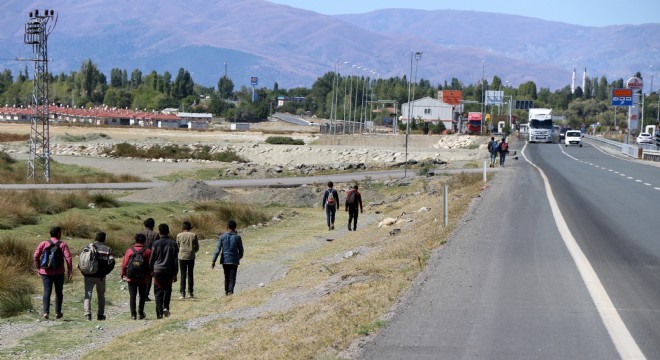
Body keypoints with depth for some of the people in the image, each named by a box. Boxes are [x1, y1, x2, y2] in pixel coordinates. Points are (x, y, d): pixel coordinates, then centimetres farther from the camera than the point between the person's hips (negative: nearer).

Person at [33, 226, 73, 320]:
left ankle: (46, 312, -16)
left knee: (47, 292, -1)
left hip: (46, 272, 1)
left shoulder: (43, 244, 2)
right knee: (58, 292, 13)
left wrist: (39, 267, 9)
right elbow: (68, 257, -12)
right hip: (59, 273, -1)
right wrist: (70, 270, -6)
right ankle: (58, 313, 16)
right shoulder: (63, 244, -3)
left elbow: (35, 256, -3)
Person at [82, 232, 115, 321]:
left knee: (88, 294, -1)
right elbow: (111, 262, -10)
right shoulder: (107, 249, 2)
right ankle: (100, 315, 20)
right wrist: (105, 272, -1)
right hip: (101, 277, 0)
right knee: (101, 296, 17)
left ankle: (87, 313, -18)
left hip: (89, 276, 0)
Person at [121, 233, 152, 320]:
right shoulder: (148, 252, -4)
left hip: (131, 278, 0)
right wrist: (149, 275, 11)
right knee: (142, 296, 14)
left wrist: (123, 274, 8)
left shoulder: (129, 250, -2)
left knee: (132, 296, 4)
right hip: (143, 278, 0)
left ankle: (133, 314, -1)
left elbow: (124, 264, -2)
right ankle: (140, 313, 13)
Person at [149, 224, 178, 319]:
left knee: (158, 291, 3)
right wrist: (175, 274, 8)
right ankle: (166, 307, 2)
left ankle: (159, 312, -3)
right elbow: (175, 260, 3)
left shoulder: (156, 243, -6)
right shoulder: (173, 243, 0)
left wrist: (151, 270, 15)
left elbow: (152, 258, 0)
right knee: (167, 290, 19)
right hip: (169, 271, 2)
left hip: (158, 271, -2)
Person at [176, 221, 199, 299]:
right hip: (191, 257, 0)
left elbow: (177, 247, 7)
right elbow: (197, 247, 2)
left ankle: (183, 293, -3)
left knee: (183, 275, 2)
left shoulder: (179, 235, -1)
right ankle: (190, 292, 11)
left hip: (182, 257, 0)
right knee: (190, 274, 10)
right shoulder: (193, 235, -2)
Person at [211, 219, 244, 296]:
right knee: (232, 278, -3)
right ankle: (230, 291, -18)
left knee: (226, 277, 18)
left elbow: (217, 250, -6)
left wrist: (213, 261, -5)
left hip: (225, 261, 2)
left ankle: (226, 291, 26)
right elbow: (241, 250, 6)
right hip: (234, 261, -2)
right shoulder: (237, 237, -3)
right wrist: (239, 257, 26)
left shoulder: (222, 237, -2)